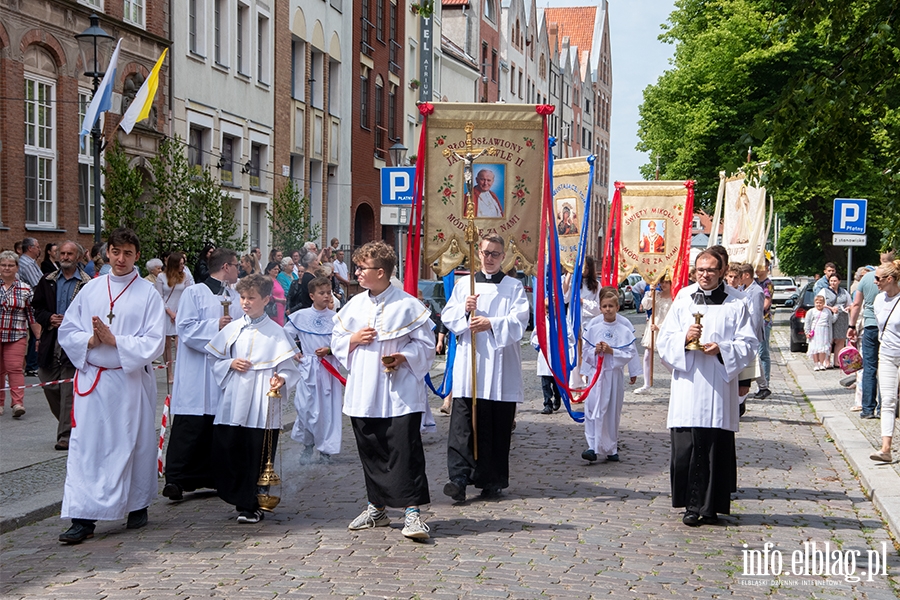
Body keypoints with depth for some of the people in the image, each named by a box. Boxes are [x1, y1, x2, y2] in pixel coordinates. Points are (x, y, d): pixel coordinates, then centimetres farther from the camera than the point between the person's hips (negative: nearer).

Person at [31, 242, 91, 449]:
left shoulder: (87, 284, -5)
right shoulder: (47, 282, 11)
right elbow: (37, 307, 14)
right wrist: (49, 318, -5)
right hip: (50, 341, 5)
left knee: (69, 390, -4)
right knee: (49, 384, 9)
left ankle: (66, 435, 2)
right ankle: (70, 423, 28)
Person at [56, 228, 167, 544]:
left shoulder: (148, 294, -2)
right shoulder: (90, 289, 7)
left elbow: (154, 342, -9)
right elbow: (67, 331, 7)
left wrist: (114, 340, -17)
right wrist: (91, 340, -13)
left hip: (131, 380, -2)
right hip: (91, 378, 2)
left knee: (133, 444, 8)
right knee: (86, 446, -2)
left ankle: (138, 507, 26)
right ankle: (83, 518, -1)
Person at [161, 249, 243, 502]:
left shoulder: (236, 298, 15)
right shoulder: (194, 293, -2)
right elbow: (185, 328, -10)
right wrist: (215, 326, -16)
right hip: (198, 376, -6)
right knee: (190, 428, -9)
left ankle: (212, 477, 18)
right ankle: (175, 479, -7)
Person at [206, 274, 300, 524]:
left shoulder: (276, 332, 1)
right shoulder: (231, 329, 10)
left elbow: (288, 368, -1)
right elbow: (215, 360, 15)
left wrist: (281, 379, -22)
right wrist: (230, 364, -5)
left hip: (262, 407, -3)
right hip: (232, 403, 3)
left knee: (258, 457, -1)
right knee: (226, 452, 1)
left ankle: (252, 506, 13)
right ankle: (241, 500, 19)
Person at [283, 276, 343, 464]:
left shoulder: (335, 318, -1)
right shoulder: (300, 316, 0)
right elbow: (285, 336, 10)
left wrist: (330, 350, -15)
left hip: (329, 369, 0)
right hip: (307, 368, 0)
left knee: (329, 408, 3)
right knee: (305, 408, -2)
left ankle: (325, 448, 17)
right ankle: (307, 445, 18)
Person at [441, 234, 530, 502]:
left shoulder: (514, 286, 8)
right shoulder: (463, 284, 15)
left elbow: (519, 321, -4)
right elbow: (447, 317, 10)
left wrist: (491, 323, -17)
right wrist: (464, 309, -9)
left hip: (500, 365, -1)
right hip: (468, 363, 1)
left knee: (498, 426, 1)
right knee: (463, 422, -9)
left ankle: (493, 481, 9)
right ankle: (459, 478, -12)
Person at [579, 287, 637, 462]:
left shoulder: (624, 331, 1)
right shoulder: (593, 329, 6)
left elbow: (630, 354, -3)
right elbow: (584, 351, 8)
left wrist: (611, 351, -14)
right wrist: (595, 351, -11)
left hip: (615, 374, -1)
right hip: (596, 373, 1)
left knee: (613, 411, 6)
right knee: (593, 409, -9)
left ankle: (611, 449, 17)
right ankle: (593, 447, -10)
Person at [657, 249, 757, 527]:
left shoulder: (735, 305, 7)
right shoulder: (682, 301, 12)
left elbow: (749, 345, 4)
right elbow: (664, 340, 8)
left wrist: (722, 348, -13)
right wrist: (684, 337, -12)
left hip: (719, 386, -1)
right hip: (687, 385, 1)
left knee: (717, 448, -1)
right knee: (686, 446, -4)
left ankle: (711, 506, 9)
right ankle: (692, 505, 6)